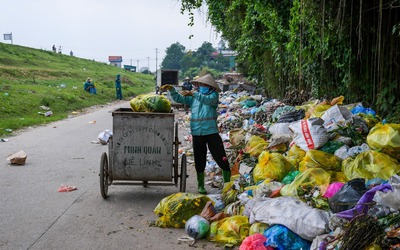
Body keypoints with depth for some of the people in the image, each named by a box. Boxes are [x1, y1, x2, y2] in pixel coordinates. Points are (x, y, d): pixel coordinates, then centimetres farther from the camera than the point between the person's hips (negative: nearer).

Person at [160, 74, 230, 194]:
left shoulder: (214, 95, 1)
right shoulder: (193, 97, 12)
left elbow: (208, 100, -20)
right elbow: (179, 99, 8)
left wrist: (193, 94, -28)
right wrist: (171, 89, -8)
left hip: (211, 132, -3)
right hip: (197, 133, 3)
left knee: (221, 157, -1)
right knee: (199, 160, 10)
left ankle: (228, 182, 12)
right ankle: (200, 185, 22)